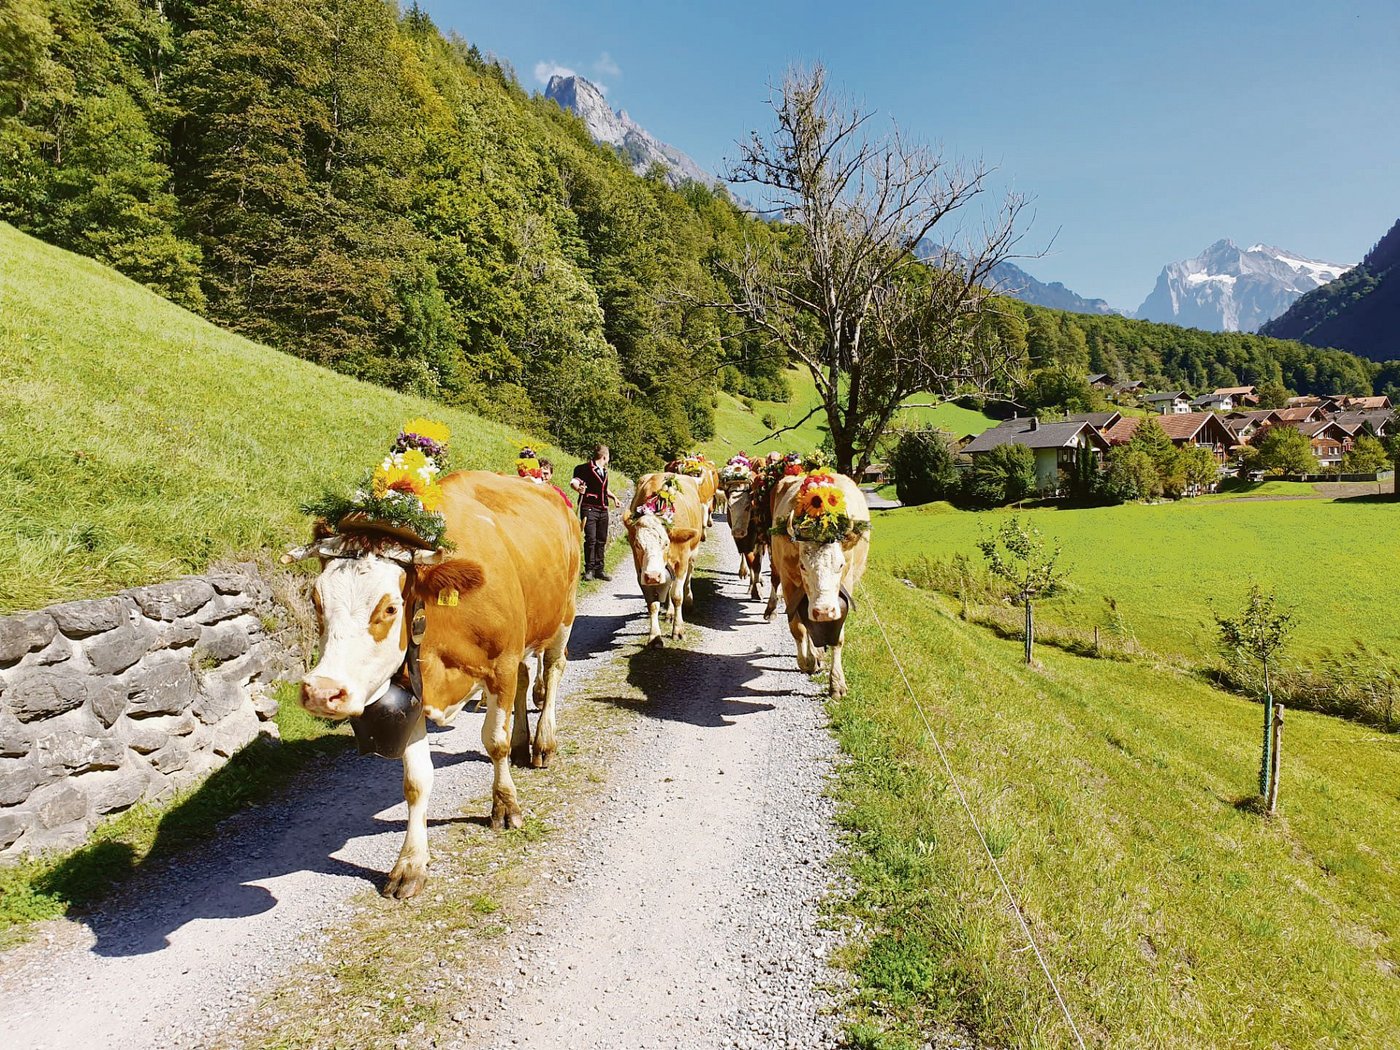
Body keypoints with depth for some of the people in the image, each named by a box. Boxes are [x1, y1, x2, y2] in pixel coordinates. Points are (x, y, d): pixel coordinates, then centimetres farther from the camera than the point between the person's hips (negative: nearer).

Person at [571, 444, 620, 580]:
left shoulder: (604, 471, 17)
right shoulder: (586, 468, -8)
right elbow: (573, 482, -20)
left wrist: (613, 497, 32)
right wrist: (578, 488, -40)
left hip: (603, 510, 8)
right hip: (589, 509, -7)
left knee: (601, 540, 8)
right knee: (591, 539, -9)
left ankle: (599, 569, 15)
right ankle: (589, 570, -1)